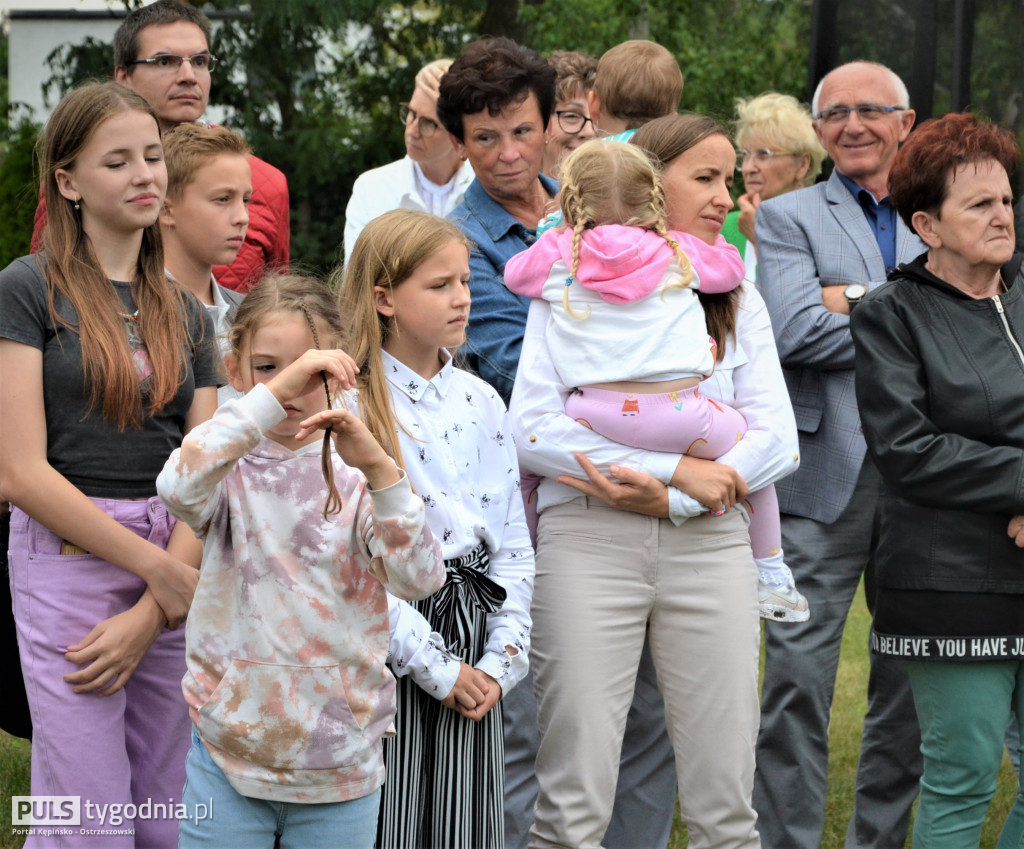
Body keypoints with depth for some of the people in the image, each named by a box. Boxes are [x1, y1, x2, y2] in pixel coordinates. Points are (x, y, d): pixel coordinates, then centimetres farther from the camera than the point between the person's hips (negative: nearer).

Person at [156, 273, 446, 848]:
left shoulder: (353, 475, -1)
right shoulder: (233, 470, 0)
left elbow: (420, 578, -15)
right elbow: (179, 487, -25)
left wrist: (379, 469, -29)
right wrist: (274, 392, -32)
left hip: (340, 755, 0)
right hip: (229, 754, 0)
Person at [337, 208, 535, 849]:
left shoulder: (481, 402, 10)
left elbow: (514, 546, 11)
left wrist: (500, 662, 0)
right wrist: (435, 665, -13)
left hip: (474, 647, 5)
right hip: (388, 648, -5)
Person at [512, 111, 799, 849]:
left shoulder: (737, 303, 17)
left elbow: (777, 441, 6)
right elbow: (532, 429, -5)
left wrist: (667, 498, -9)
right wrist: (677, 467, -11)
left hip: (707, 541, 3)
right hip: (589, 539, -3)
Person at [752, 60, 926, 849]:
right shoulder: (788, 217, 6)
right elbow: (794, 329, -12)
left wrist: (859, 299, -12)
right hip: (824, 479, -3)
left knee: (914, 680, 8)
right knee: (798, 677, -5)